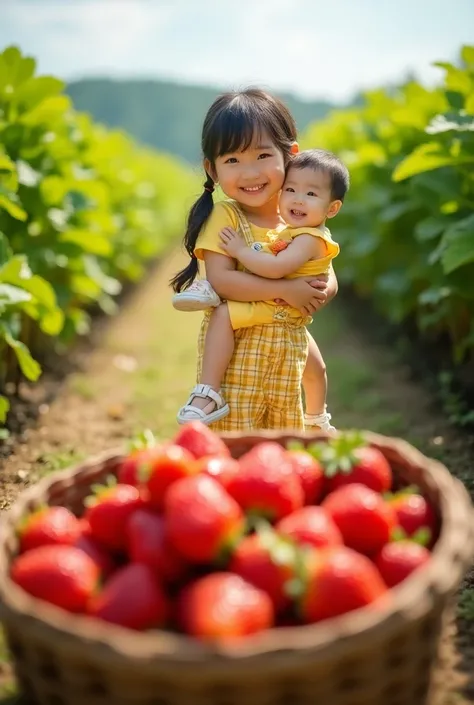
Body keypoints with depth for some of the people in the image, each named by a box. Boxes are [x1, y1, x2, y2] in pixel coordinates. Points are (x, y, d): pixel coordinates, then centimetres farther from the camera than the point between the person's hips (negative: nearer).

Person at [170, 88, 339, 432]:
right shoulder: (223, 216, -9)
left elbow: (329, 281, 9)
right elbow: (221, 279, -21)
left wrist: (320, 293, -14)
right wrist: (286, 290, -22)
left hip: (288, 355, 5)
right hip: (235, 356, -5)